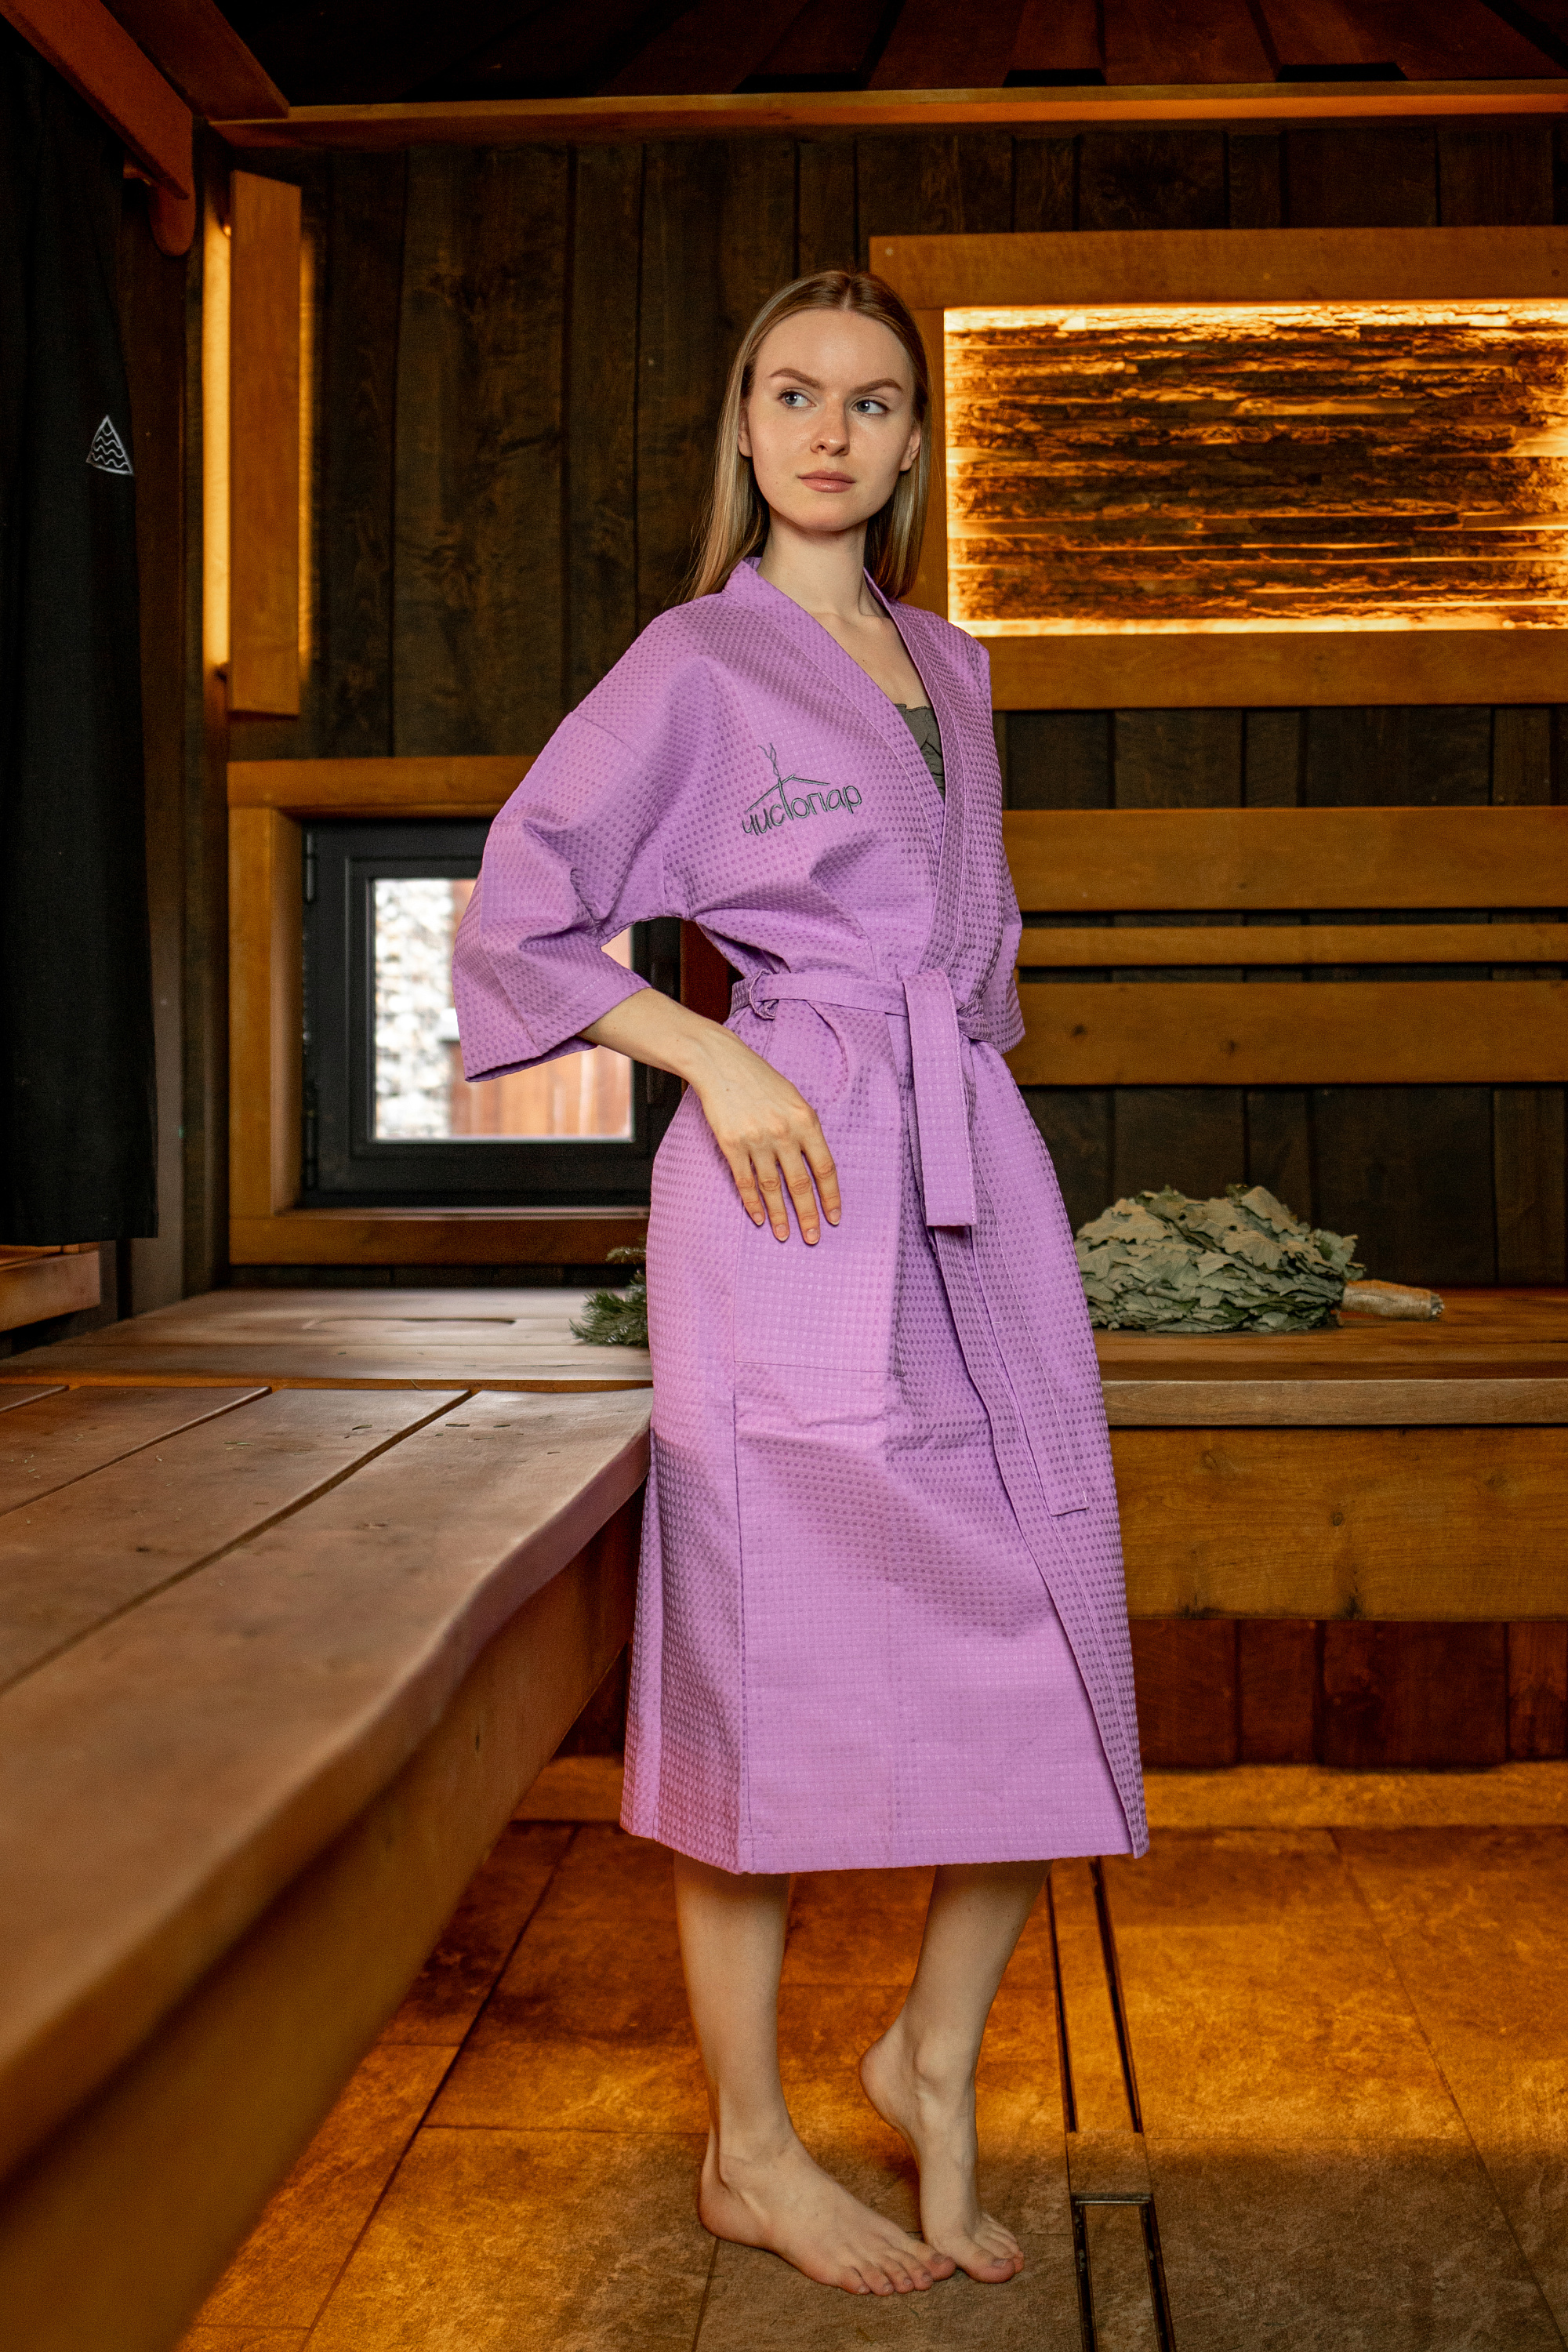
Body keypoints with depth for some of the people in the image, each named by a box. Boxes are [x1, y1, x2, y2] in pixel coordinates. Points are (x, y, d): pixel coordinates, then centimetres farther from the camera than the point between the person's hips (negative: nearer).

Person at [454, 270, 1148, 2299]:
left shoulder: (950, 665, 19)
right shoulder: (695, 664, 1)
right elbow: (517, 919, -3)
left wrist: (955, 1064, 16)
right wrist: (719, 1058, -12)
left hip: (976, 1179, 6)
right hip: (794, 1189, -6)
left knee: (1044, 1653, 5)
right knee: (780, 1667, 0)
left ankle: (936, 2057, 26)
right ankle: (750, 2152, 17)